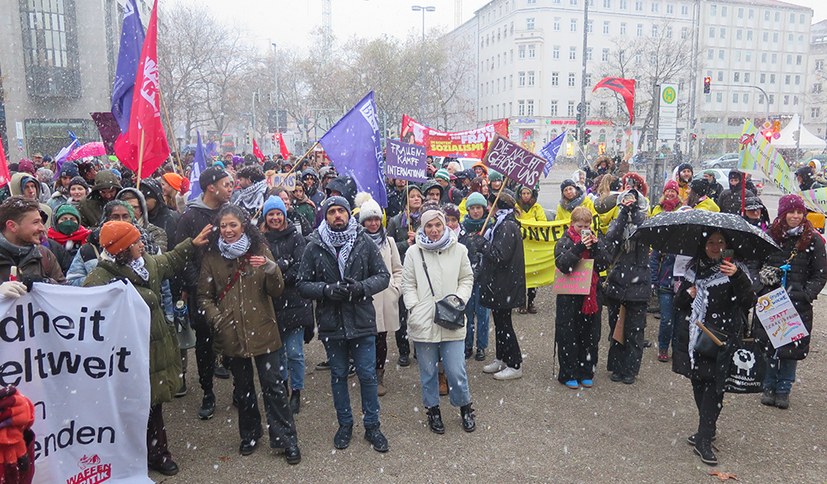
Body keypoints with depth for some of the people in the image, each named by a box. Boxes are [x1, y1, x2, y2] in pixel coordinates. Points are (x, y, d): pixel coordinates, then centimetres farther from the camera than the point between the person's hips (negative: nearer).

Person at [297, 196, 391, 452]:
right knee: (338, 375, 15)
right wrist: (327, 290, -19)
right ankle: (345, 424, 33)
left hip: (362, 321, 0)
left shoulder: (364, 242, -3)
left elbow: (383, 276, 0)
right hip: (331, 323, 1)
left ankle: (372, 426, 24)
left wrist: (361, 287, -18)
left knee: (368, 375, 7)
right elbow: (303, 284, -2)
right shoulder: (314, 247, -2)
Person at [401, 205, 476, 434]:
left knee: (456, 371, 0)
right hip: (423, 323, 0)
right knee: (428, 371, 12)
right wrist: (414, 308, -7)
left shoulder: (459, 250, 3)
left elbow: (467, 279, 10)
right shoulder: (414, 253, 1)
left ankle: (465, 407, 27)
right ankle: (433, 410, 32)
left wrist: (459, 300, -6)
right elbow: (408, 285, 5)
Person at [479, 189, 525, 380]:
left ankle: (515, 365, 8)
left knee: (503, 323, -2)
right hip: (498, 284, 10)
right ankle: (501, 359, 29)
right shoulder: (501, 223, 13)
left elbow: (500, 255, -25)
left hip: (504, 284, -10)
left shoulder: (508, 226, -18)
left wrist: (482, 244, -16)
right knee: (499, 321, 17)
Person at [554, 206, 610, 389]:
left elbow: (605, 264, -1)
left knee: (590, 335, 9)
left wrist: (595, 245, -13)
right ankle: (569, 374, 11)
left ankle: (586, 373, 21)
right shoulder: (565, 241, -2)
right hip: (569, 296, -3)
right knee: (569, 336, 0)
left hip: (591, 295, 4)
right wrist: (579, 247, -23)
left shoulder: (595, 239, 8)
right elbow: (563, 264, -17)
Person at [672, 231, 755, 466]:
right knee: (698, 382, 12)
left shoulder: (735, 270, -2)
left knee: (713, 384, -7)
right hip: (693, 336, 4)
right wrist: (687, 294, -6)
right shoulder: (694, 269, 10)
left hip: (720, 338, -4)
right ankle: (706, 430, 30)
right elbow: (678, 303, 15)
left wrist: (737, 277, -29)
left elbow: (749, 301, -15)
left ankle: (703, 440, -2)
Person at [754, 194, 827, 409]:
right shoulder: (769, 236, 3)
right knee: (767, 344, 3)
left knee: (792, 347, 2)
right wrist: (760, 283, -5)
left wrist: (807, 294, -10)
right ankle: (769, 387, 18)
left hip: (798, 303, -1)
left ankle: (783, 390, 16)